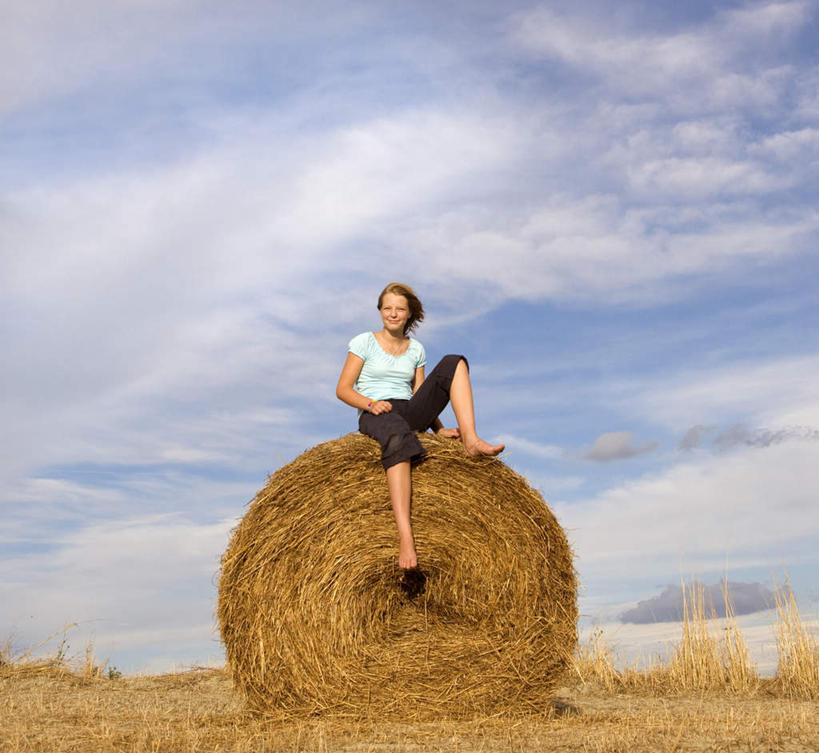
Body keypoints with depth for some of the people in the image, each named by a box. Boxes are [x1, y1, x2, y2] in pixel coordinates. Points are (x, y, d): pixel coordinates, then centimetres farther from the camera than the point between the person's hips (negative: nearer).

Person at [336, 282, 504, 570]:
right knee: (398, 435, -45)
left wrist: (439, 429, 4)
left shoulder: (416, 349, 18)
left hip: (408, 413, 5)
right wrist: (370, 403, -17)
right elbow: (343, 389, 2)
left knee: (453, 363, -12)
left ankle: (471, 439, -29)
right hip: (374, 415, -5)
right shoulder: (365, 342, 6)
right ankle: (405, 536, -57)